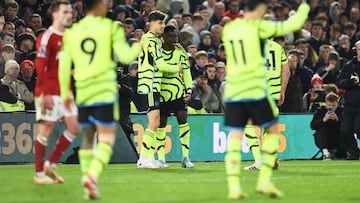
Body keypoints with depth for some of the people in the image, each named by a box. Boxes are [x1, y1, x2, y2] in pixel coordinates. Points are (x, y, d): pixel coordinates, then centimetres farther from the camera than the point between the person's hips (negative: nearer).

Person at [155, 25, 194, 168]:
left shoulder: (181, 53, 6)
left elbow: (186, 72, 9)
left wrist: (188, 91, -1)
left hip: (178, 93, 0)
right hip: (161, 93, 0)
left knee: (183, 121, -10)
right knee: (161, 124, 4)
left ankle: (185, 157, -7)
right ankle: (160, 157, 12)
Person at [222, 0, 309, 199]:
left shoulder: (228, 29, 8)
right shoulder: (258, 27, -7)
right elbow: (293, 25, -3)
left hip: (232, 93, 4)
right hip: (255, 91, -4)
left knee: (234, 138, 4)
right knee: (272, 131, 11)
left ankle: (233, 186, -7)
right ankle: (264, 181, 3)